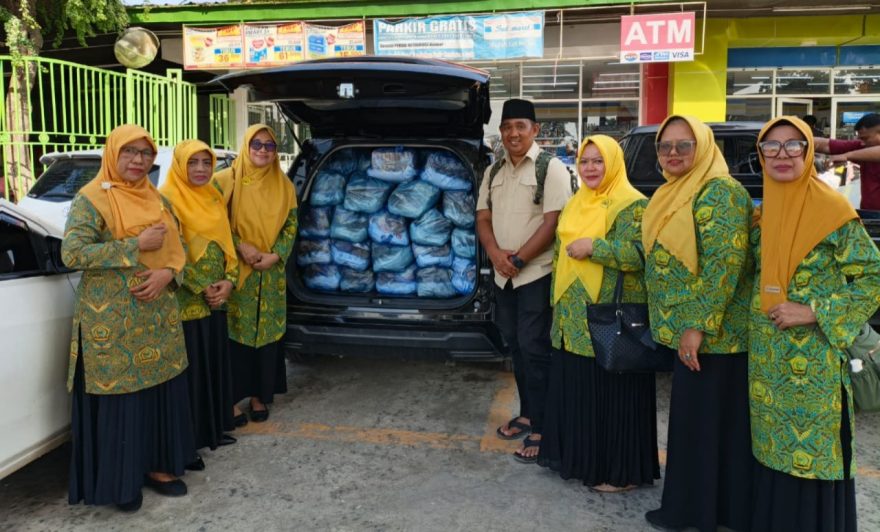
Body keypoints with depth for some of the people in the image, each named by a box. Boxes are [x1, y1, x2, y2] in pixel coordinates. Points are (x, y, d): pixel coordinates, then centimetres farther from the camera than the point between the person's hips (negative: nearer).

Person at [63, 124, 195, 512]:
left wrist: (167, 273, -9)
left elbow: (176, 245, 13)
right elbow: (71, 254, -18)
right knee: (119, 397, 2)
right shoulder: (91, 199, -8)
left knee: (161, 391, 11)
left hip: (158, 314, 6)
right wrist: (135, 245, -19)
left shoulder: (156, 199, 12)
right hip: (113, 320, -6)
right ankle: (120, 480, 18)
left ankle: (156, 465, 27)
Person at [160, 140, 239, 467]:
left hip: (216, 299, 7)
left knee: (215, 364, 15)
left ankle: (214, 428, 29)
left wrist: (229, 281, -4)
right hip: (185, 302, -7)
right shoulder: (167, 200, -11)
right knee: (189, 369, 0)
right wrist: (202, 289, -15)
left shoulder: (214, 197, 10)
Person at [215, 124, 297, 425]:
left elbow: (291, 223, 6)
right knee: (236, 332, 0)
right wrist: (240, 247, -16)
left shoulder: (283, 185, 7)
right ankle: (236, 397, 11)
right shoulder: (227, 180, -3)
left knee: (267, 331, 6)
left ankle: (259, 394, 18)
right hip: (236, 271, -3)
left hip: (271, 273, 3)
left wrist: (275, 255, -9)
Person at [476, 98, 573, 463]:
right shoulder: (493, 172, 12)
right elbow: (483, 218, 10)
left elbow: (553, 223, -14)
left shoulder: (551, 169, -8)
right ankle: (526, 414, 27)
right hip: (502, 276, 7)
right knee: (516, 347, 14)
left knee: (534, 349, -4)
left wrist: (518, 259, -14)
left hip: (537, 274, -6)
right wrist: (495, 253, -9)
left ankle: (540, 428, 5)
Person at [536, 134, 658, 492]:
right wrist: (558, 302, 19)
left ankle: (621, 470, 12)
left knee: (611, 392, -1)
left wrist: (593, 246, -21)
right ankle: (579, 455, 29)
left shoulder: (632, 205, -9)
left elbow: (639, 255, -21)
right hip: (574, 317, 8)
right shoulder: (575, 204, 16)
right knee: (576, 389, 14)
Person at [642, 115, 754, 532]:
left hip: (712, 332, -9)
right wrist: (678, 326, 18)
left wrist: (696, 326, -24)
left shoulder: (719, 192, -15)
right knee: (691, 419, 17)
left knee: (706, 422, 2)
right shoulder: (672, 194, 14)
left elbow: (724, 263, -22)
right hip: (686, 330, 9)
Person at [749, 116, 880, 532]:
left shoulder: (833, 209, -10)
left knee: (813, 450, 2)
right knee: (773, 447, 15)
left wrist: (814, 313, -17)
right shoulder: (761, 213, 8)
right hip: (766, 353, 6)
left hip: (815, 356, -5)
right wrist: (755, 320, 5)